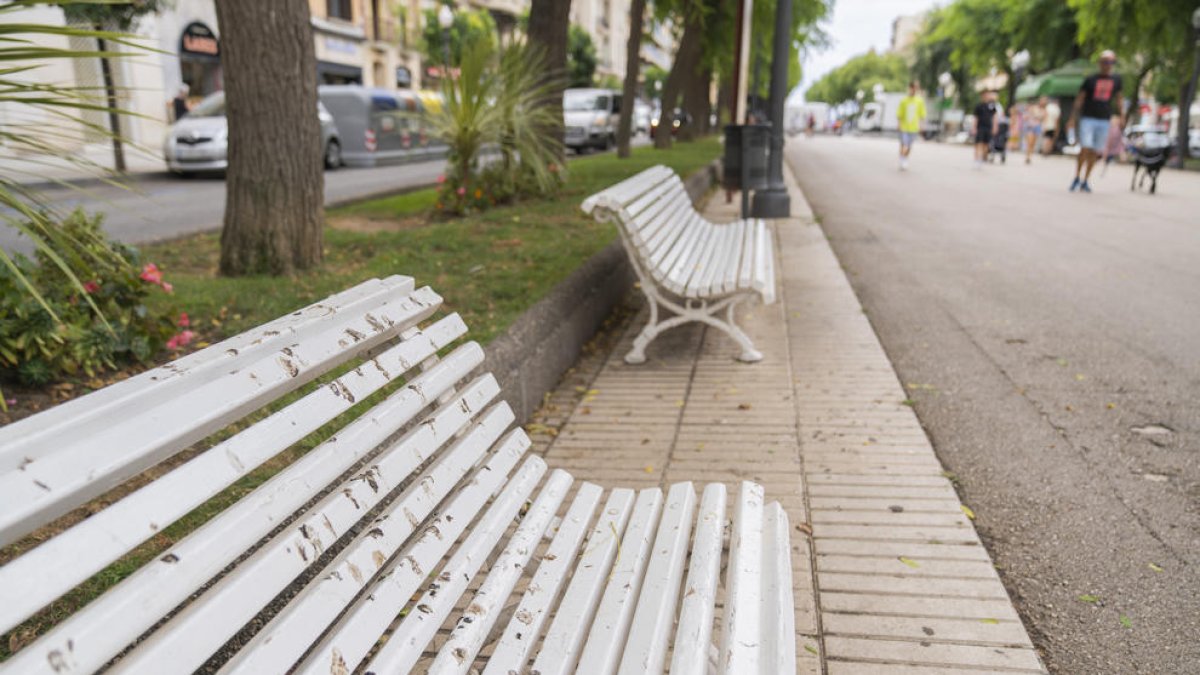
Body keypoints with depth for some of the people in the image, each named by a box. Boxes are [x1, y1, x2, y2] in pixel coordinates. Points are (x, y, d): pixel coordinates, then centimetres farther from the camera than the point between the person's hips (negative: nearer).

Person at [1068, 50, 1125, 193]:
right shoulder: (1091, 79, 1)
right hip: (1088, 118, -3)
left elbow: (1119, 99, 19)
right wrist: (1073, 118, -5)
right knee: (1085, 149, -14)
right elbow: (1079, 99, 2)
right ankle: (1077, 178, -2)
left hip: (1104, 121, 3)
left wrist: (1121, 116, 12)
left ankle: (1085, 181, 11)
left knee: (1095, 152, 3)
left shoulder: (1116, 79, 10)